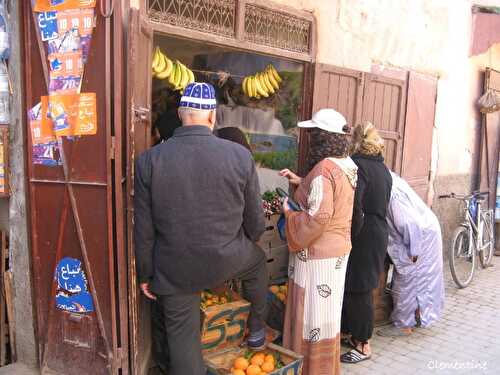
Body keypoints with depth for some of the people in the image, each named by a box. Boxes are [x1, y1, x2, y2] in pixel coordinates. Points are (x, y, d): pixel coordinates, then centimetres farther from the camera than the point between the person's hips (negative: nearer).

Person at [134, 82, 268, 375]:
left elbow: (144, 229, -5)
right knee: (258, 261, 32)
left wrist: (145, 274, 9)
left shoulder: (149, 160, -12)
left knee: (182, 335, 16)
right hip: (227, 260, 1)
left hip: (175, 269, 0)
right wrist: (249, 242, 20)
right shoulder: (241, 155, -13)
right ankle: (257, 331, 47)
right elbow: (256, 220, -2)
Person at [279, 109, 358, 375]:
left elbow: (317, 218, -27)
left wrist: (288, 211, -12)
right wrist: (301, 182, 12)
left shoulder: (323, 169, -23)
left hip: (317, 253, -9)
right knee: (327, 311, 21)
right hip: (338, 249, 9)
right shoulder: (347, 165, 5)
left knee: (312, 313, 5)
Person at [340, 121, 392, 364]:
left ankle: (363, 346, 15)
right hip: (380, 233, 9)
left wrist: (351, 236, -13)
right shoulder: (382, 168, 12)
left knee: (358, 290, 3)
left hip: (364, 235, -9)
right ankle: (353, 333, 34)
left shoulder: (358, 165, -16)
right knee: (362, 287, 19)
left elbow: (355, 207, -23)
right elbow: (381, 204, 12)